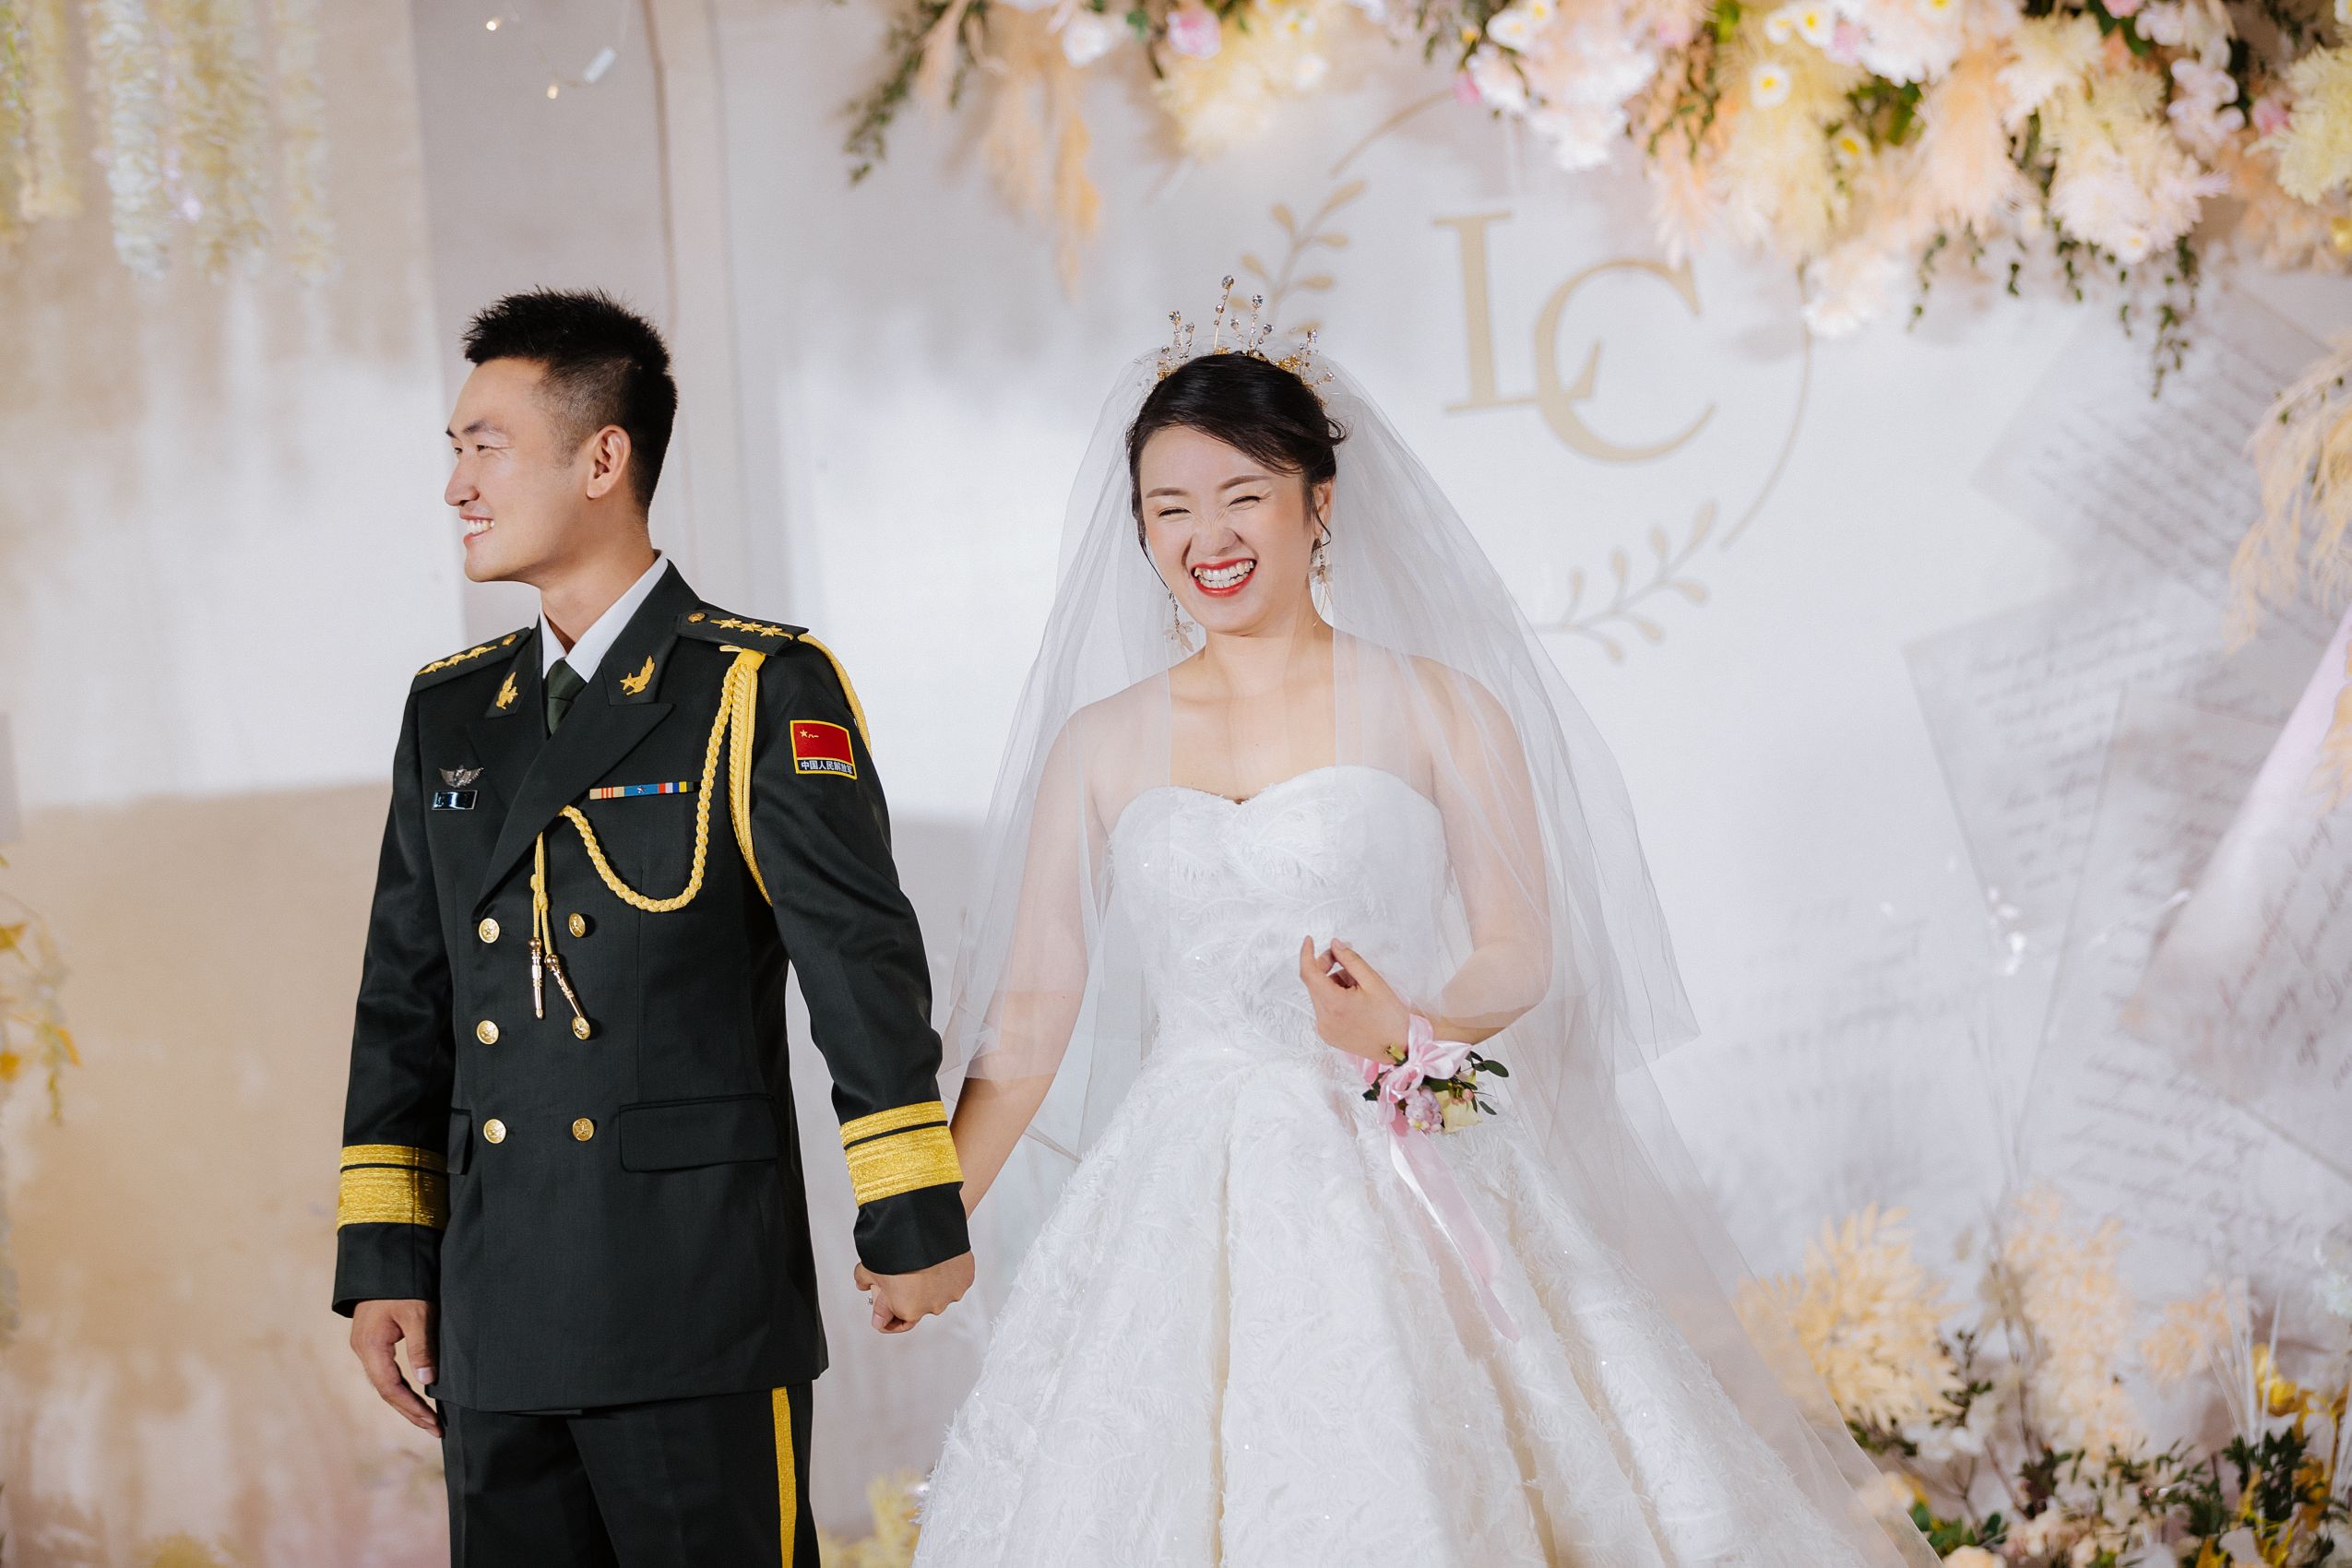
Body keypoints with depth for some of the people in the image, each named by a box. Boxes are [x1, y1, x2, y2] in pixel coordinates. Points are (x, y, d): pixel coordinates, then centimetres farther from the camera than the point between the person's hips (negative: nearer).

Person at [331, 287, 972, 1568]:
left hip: (700, 1311, -6)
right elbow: (405, 999, 16)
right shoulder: (450, 714, 15)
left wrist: (912, 1222, -10)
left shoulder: (761, 692, -3)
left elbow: (862, 960, -7)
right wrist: (384, 1258, 11)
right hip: (496, 1319, 6)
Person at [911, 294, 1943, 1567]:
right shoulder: (1099, 743, 9)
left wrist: (1411, 1033, -18)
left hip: (1403, 1202, -2)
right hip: (1187, 1209, 2)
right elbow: (1031, 1010, 9)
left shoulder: (1436, 709, 3)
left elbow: (1521, 948, 2)